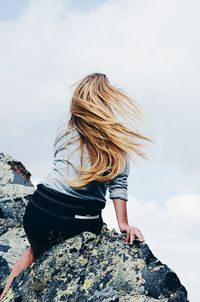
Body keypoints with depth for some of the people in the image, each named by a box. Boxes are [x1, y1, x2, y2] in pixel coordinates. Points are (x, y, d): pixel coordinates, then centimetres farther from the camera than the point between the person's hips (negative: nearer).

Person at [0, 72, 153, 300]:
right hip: (82, 222, -1)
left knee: (35, 253, 32)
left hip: (41, 210, 2)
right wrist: (123, 224, 4)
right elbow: (118, 182, -1)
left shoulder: (66, 127, 7)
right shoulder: (119, 138, 0)